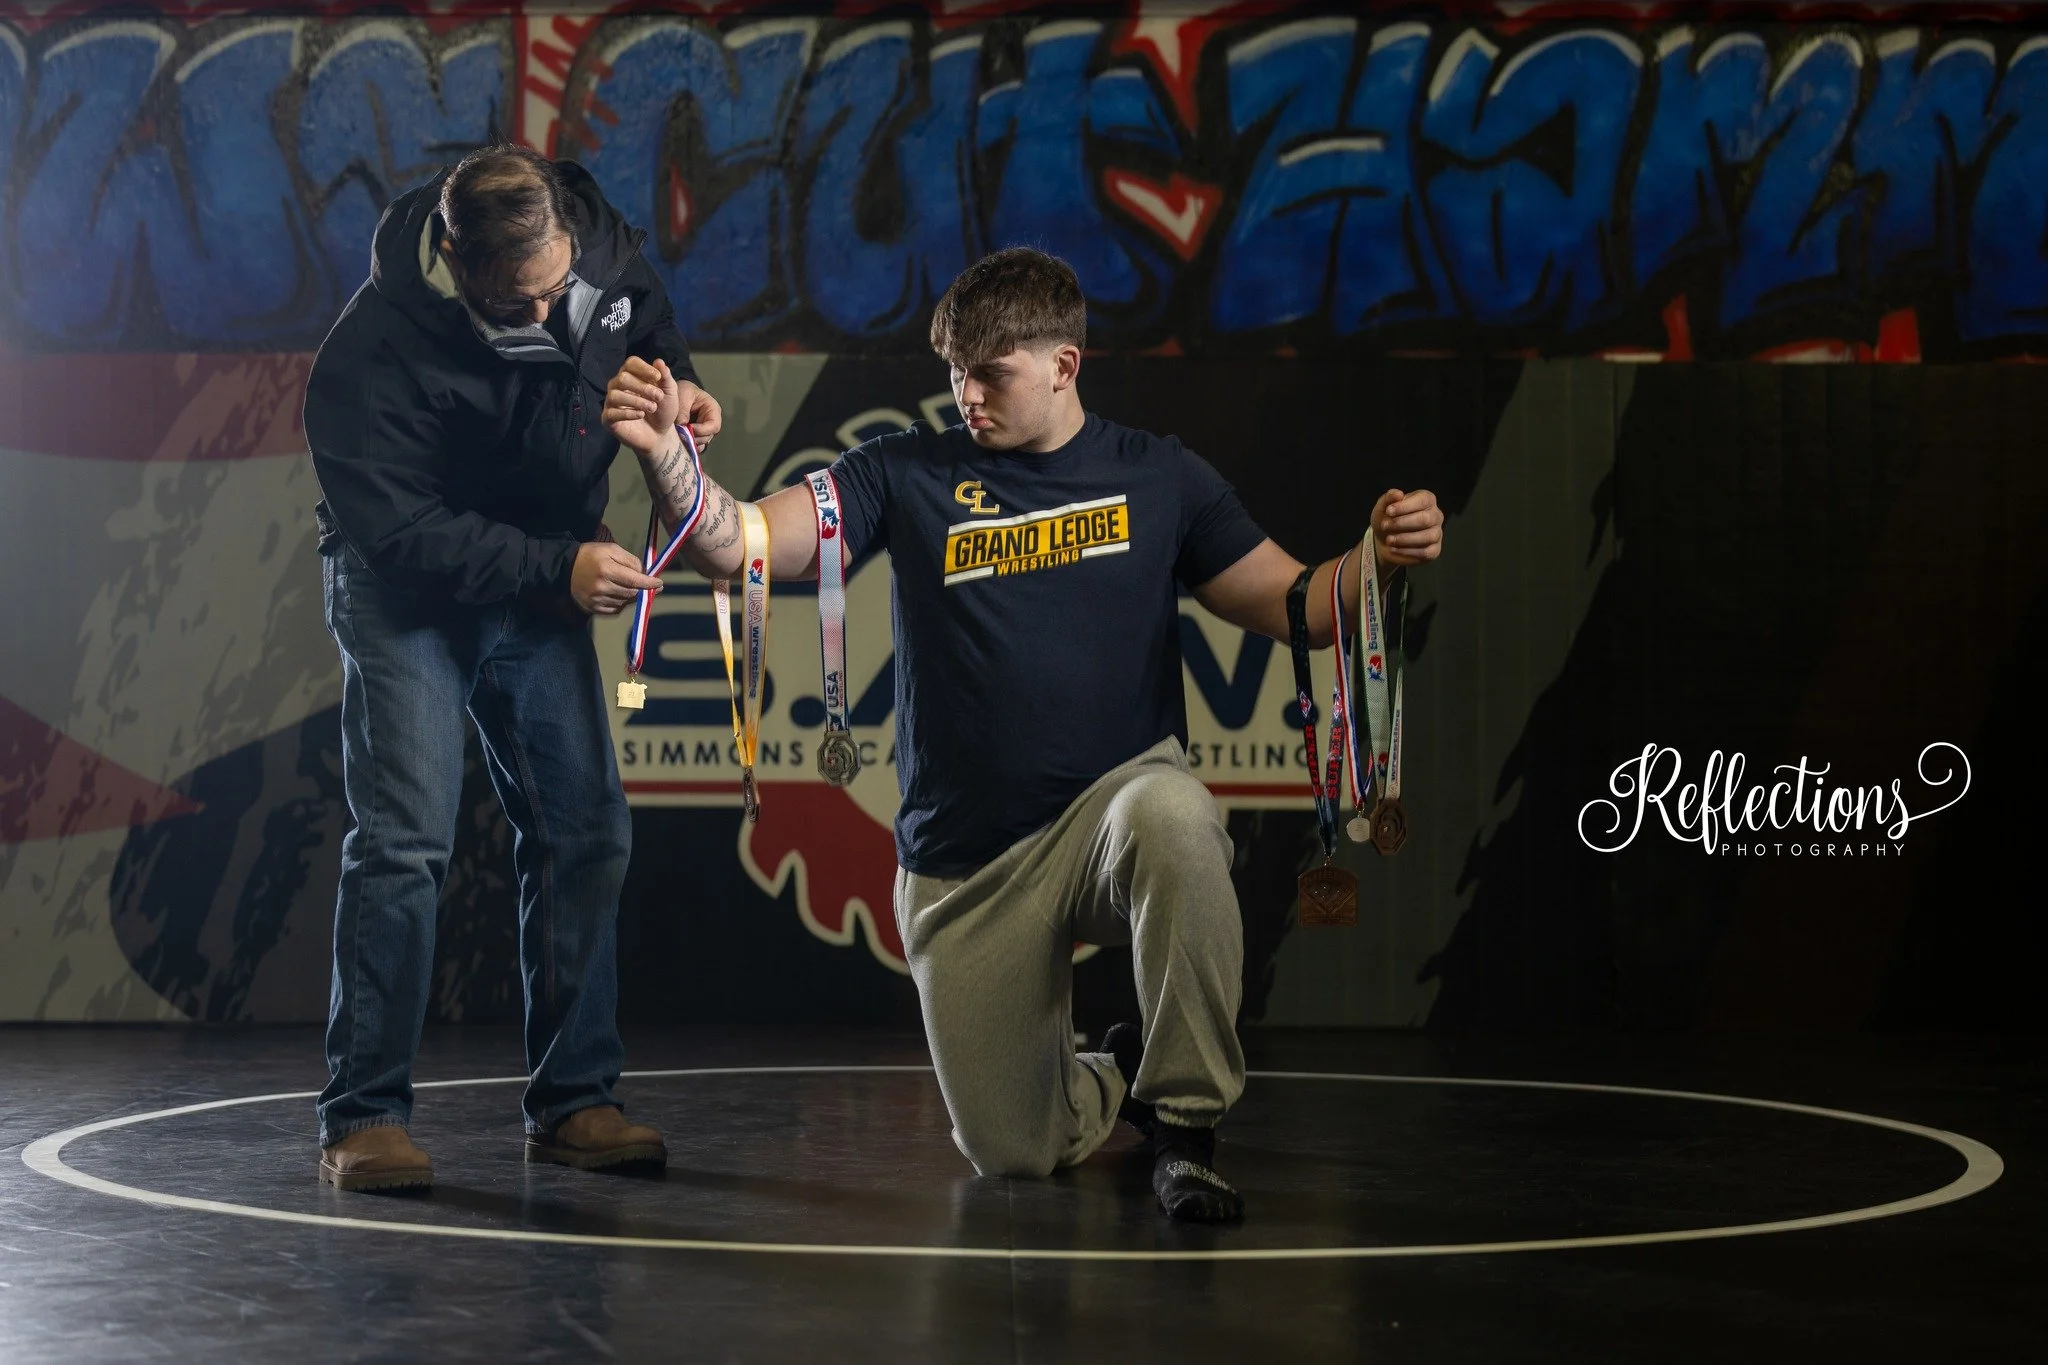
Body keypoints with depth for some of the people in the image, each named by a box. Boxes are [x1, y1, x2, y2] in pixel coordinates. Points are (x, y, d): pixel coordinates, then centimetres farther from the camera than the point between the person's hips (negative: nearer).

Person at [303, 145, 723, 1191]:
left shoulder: (602, 243, -13)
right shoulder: (372, 353, -29)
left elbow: (645, 312, 12)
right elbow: (400, 533, -28)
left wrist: (674, 379, -9)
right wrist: (560, 570, -32)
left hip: (542, 583, 5)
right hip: (404, 590, -5)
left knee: (586, 829, 1)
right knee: (404, 837, -15)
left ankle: (572, 1101, 9)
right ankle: (363, 1116, -9)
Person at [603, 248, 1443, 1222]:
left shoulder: (1157, 477, 4)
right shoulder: (909, 476, 2)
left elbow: (1294, 606, 5)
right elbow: (730, 545, -8)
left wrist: (1380, 558, -16)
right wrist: (660, 450, -27)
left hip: (1117, 803, -1)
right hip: (961, 870, 2)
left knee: (1173, 818, -39)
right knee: (1013, 1153, 2)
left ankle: (1185, 1123, -22)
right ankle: (1112, 1080, 39)